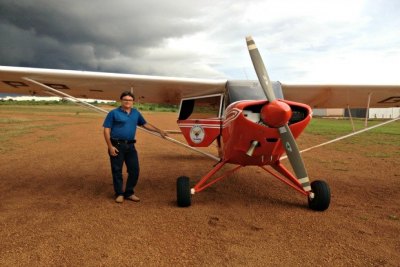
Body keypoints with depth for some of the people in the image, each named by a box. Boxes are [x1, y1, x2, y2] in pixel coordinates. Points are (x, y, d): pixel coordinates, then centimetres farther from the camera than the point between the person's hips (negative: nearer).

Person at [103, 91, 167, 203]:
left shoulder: (136, 113, 11)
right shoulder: (114, 113, -3)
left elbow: (145, 124, 22)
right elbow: (106, 130, -6)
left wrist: (159, 131, 21)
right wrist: (110, 146, -13)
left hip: (130, 146, 5)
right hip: (117, 145, -5)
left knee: (134, 170, 6)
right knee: (117, 170, 3)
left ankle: (129, 193, 21)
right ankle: (119, 194, 17)